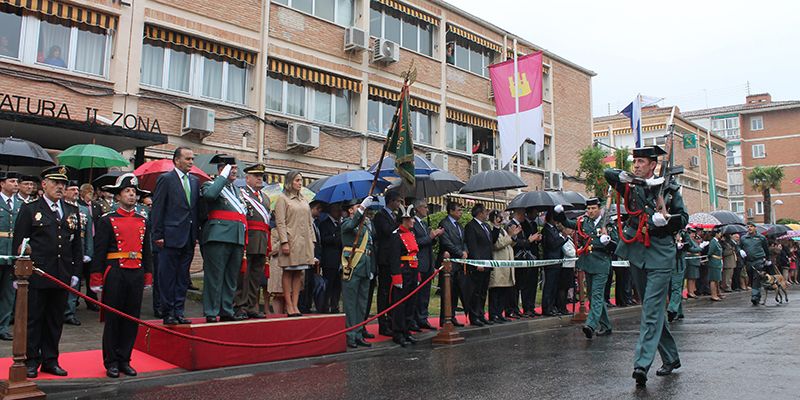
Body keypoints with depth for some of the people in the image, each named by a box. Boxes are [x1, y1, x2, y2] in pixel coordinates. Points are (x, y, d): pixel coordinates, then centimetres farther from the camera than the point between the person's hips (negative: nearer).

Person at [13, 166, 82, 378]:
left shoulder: (72, 211, 13)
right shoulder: (29, 210, 1)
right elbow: (18, 244, -1)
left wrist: (75, 273, 9)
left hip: (62, 276, 4)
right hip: (36, 277, -4)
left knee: (56, 320, 10)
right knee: (33, 319, 5)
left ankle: (50, 360, 20)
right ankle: (31, 361, 15)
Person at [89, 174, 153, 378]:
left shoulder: (143, 221, 12)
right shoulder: (107, 221, 0)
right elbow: (99, 252, -3)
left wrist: (148, 277, 12)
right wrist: (97, 280, -7)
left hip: (136, 274, 4)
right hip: (115, 274, -4)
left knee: (132, 319, 7)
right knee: (113, 318, 3)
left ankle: (124, 360, 18)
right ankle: (111, 362, 14)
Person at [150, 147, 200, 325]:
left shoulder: (195, 181, 14)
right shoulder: (166, 179, -3)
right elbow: (157, 209, -6)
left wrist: (197, 234, 9)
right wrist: (158, 235, -10)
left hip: (189, 238, 6)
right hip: (171, 237, -6)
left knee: (183, 277, 10)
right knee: (167, 277, 2)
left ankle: (178, 312, 18)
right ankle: (168, 314, 10)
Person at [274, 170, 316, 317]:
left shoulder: (304, 200, 19)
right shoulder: (282, 198, 0)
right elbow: (280, 222, -8)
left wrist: (312, 240, 11)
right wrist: (284, 242, -16)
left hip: (304, 241, 6)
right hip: (290, 240, -6)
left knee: (299, 273, 5)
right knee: (288, 272, -2)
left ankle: (295, 305, 8)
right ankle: (289, 306, 0)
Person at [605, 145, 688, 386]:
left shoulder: (670, 189, 1)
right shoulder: (631, 186, 10)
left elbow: (683, 219, 1)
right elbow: (608, 174, 0)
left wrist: (665, 219, -18)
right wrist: (628, 177, -14)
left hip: (660, 253, -4)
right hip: (636, 253, 5)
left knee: (652, 309, -12)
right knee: (652, 308, 13)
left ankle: (642, 364, -17)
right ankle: (671, 358, 28)